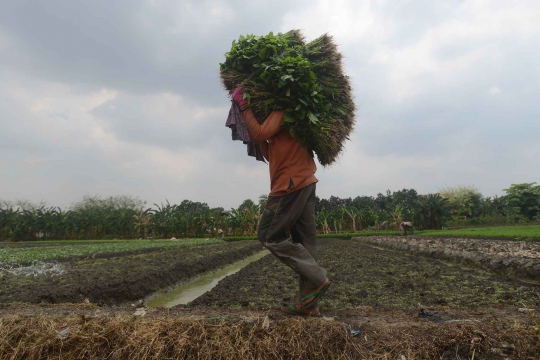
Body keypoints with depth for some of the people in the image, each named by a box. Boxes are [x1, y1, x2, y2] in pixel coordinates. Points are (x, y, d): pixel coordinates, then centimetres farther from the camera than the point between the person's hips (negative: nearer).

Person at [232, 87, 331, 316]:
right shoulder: (283, 113, 25)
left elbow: (260, 134, -17)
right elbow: (271, 155, 21)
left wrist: (244, 107, -7)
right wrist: (256, 138, 15)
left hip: (291, 184, -10)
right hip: (304, 182, 10)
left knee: (270, 236, -4)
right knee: (304, 242, 6)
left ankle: (318, 279, -3)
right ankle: (308, 302, 11)